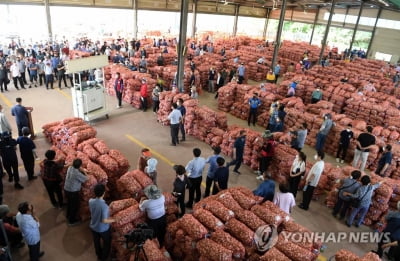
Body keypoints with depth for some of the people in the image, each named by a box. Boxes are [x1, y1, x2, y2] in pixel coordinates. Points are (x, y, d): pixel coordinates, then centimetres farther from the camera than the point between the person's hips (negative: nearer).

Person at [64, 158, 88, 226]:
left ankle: (68, 216, 51)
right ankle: (72, 221, 28)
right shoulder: (77, 174, -31)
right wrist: (84, 172, -2)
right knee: (75, 206, 13)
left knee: (69, 203, 30)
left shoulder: (70, 167, -9)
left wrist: (81, 170, 0)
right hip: (73, 192, -8)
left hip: (66, 189, 8)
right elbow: (86, 179, -15)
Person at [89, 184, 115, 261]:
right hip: (103, 229, -5)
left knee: (96, 242, 30)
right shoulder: (104, 206, -37)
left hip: (93, 227, 5)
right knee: (107, 243, 24)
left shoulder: (91, 201, -19)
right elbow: (104, 220, -30)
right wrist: (112, 220, -12)